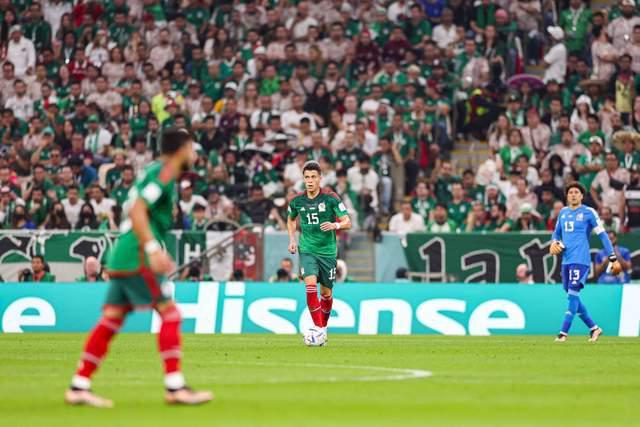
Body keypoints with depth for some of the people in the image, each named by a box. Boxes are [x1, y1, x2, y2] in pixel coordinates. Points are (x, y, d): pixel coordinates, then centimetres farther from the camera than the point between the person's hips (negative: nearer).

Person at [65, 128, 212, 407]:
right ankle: (175, 387, -8)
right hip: (136, 257, -9)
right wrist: (153, 248, -27)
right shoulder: (164, 173, -9)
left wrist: (155, 254, 29)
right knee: (169, 314, -7)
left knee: (111, 320, 7)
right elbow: (137, 210, -20)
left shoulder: (154, 171, 20)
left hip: (121, 258, 9)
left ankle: (79, 387, 6)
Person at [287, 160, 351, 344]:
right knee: (310, 283, -22)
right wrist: (292, 239, 7)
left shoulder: (331, 198, -9)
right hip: (307, 250, 0)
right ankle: (319, 328, -20)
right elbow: (291, 219, 20)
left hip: (327, 251, 0)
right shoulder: (297, 200, -1)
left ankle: (324, 325, 34)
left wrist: (335, 225, -29)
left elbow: (348, 222, -9)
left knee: (326, 292, 8)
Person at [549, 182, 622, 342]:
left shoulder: (588, 212, -3)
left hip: (580, 260, -7)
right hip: (566, 260, 7)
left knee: (573, 294, -13)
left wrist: (613, 258, -9)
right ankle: (593, 328, 19)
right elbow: (556, 233, 27)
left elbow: (602, 235, -4)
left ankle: (564, 332, -15)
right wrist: (554, 242, 2)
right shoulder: (563, 212, 14)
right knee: (572, 296, 9)